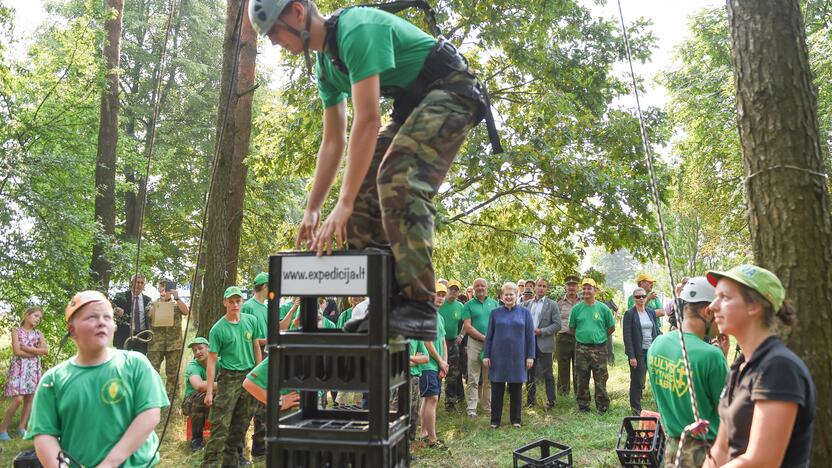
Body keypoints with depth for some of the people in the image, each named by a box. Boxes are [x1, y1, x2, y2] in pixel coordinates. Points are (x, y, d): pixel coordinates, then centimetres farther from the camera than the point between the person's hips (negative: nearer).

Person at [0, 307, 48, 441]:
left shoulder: (38, 333, 10)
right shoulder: (17, 332, -1)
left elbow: (46, 350, -3)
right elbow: (17, 352, -13)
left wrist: (26, 347, -10)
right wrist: (36, 351, -9)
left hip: (33, 369, 5)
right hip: (19, 368, -5)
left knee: (30, 399, 4)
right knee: (18, 399, -12)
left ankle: (21, 427, 14)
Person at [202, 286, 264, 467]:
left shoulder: (251, 321, 4)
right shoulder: (218, 329, -9)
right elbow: (212, 360, -8)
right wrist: (209, 391, -11)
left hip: (249, 375, 5)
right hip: (229, 377, -5)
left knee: (241, 422, 13)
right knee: (221, 423, -8)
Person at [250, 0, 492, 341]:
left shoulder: (356, 29, -22)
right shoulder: (325, 64, 8)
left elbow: (367, 121, -29)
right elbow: (332, 141, 9)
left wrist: (344, 204, -30)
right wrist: (311, 209, 6)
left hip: (450, 92, -9)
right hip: (413, 105, 9)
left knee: (399, 181, -28)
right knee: (364, 189, -2)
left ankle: (417, 307, -27)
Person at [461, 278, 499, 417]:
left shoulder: (494, 304, 12)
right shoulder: (468, 305, 2)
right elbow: (467, 327, -5)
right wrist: (484, 337, -12)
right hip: (475, 343, -3)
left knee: (489, 378, 9)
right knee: (473, 379, -1)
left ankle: (488, 406, 19)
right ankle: (471, 408, 4)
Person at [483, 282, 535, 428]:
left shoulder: (525, 312, 3)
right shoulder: (495, 313, 4)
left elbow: (530, 335, 2)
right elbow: (489, 335, 5)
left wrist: (530, 356, -3)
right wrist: (486, 355, 0)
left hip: (517, 357, 0)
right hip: (498, 357, 0)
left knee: (516, 390, 9)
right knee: (497, 390, 5)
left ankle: (515, 420, 21)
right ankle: (495, 420, 15)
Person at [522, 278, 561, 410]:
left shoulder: (552, 305, 0)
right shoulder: (526, 304, 10)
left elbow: (557, 325, -5)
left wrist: (542, 331, -14)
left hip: (544, 344, -4)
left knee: (547, 374, 0)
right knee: (529, 373, 10)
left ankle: (551, 401, 10)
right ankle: (531, 400, 21)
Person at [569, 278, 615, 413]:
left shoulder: (603, 308, 0)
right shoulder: (576, 308, 3)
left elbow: (612, 327, 9)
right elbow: (572, 327, 12)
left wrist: (600, 337, 8)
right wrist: (582, 336, 7)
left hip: (599, 348, -1)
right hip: (581, 348, 2)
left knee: (600, 379, 0)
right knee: (582, 379, 8)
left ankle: (603, 407, 11)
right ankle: (583, 406, 19)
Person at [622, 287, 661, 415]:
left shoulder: (651, 312, 10)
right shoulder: (629, 314, -5)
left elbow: (656, 331, 14)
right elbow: (627, 336, -9)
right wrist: (631, 356, -15)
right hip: (638, 352, -4)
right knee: (637, 380, 1)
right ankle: (636, 408, 12)